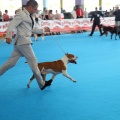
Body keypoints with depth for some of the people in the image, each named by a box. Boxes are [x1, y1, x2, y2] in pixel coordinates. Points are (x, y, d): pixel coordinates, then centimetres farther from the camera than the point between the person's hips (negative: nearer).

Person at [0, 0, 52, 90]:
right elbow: (12, 25, -20)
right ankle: (42, 84, 8)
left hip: (21, 42, 9)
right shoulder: (21, 14, -11)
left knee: (11, 62, 9)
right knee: (33, 61, -1)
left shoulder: (28, 16, 16)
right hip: (23, 41, -9)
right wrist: (8, 36, -33)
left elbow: (32, 29, 26)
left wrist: (43, 30, 27)